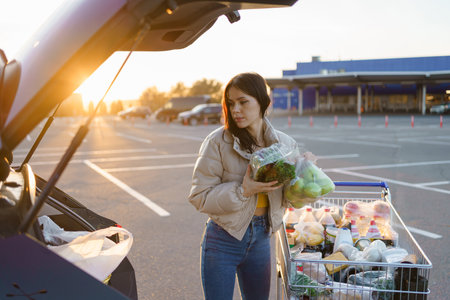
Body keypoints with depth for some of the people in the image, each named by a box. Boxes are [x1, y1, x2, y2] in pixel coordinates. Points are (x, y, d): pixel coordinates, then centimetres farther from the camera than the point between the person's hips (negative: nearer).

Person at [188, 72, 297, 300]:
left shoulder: (284, 144, -3)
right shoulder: (218, 142, -15)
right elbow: (199, 196, -16)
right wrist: (243, 191, -25)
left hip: (260, 239, 4)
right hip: (223, 240, -4)